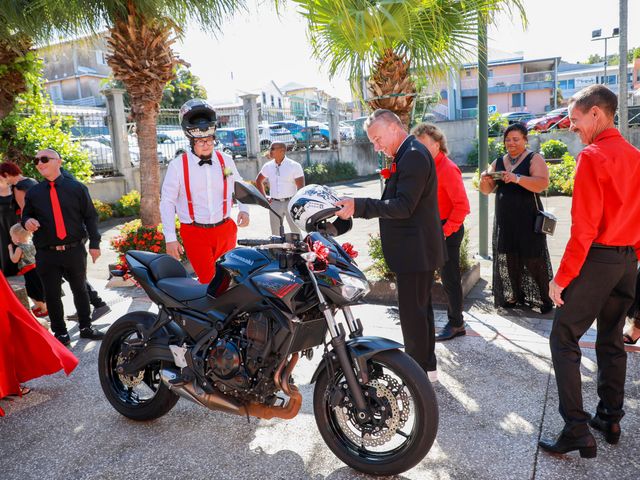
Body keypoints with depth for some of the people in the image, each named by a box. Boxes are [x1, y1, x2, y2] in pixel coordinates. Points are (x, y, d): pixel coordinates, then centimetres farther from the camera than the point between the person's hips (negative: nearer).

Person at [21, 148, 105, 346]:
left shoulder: (77, 188, 2)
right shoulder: (32, 193, 6)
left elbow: (90, 216, 3)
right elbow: (26, 215, 16)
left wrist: (94, 243, -2)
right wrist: (27, 221, -10)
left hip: (75, 250, -1)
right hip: (46, 255, 1)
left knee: (80, 290, 13)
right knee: (52, 295, 6)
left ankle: (86, 327, 28)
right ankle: (60, 333, 21)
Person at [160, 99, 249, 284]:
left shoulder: (225, 160, 5)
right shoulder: (178, 165, -5)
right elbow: (167, 202, -4)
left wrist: (244, 209, 3)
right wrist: (170, 238, -10)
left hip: (225, 230, 4)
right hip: (195, 233, -3)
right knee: (209, 281, -8)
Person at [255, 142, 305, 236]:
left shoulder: (294, 166, -6)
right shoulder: (268, 166, 6)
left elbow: (301, 187, -7)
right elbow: (258, 181, 22)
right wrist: (264, 197, 12)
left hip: (290, 202, -4)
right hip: (274, 203, 4)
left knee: (296, 232, -2)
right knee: (275, 233, 10)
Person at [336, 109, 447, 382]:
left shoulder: (413, 155, -18)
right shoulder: (409, 154, 15)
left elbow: (404, 206, -25)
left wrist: (359, 206, -29)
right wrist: (360, 207, 5)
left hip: (415, 250, -11)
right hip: (417, 248, 11)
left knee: (412, 313, -2)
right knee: (421, 308, 18)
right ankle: (427, 367, 32)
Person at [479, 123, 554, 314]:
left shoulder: (534, 159, -3)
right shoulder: (498, 162, 13)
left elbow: (543, 184, -19)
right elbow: (486, 190, 11)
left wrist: (516, 178, -31)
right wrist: (485, 180, -12)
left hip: (528, 221, -5)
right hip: (504, 221, 5)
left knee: (533, 259, -3)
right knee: (507, 258, 7)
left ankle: (545, 299, 8)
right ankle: (512, 296, 19)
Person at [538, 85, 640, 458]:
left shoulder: (593, 157, -14)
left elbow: (584, 227, -19)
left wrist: (561, 277, -15)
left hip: (597, 259, -8)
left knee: (564, 340, -1)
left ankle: (577, 430, 0)